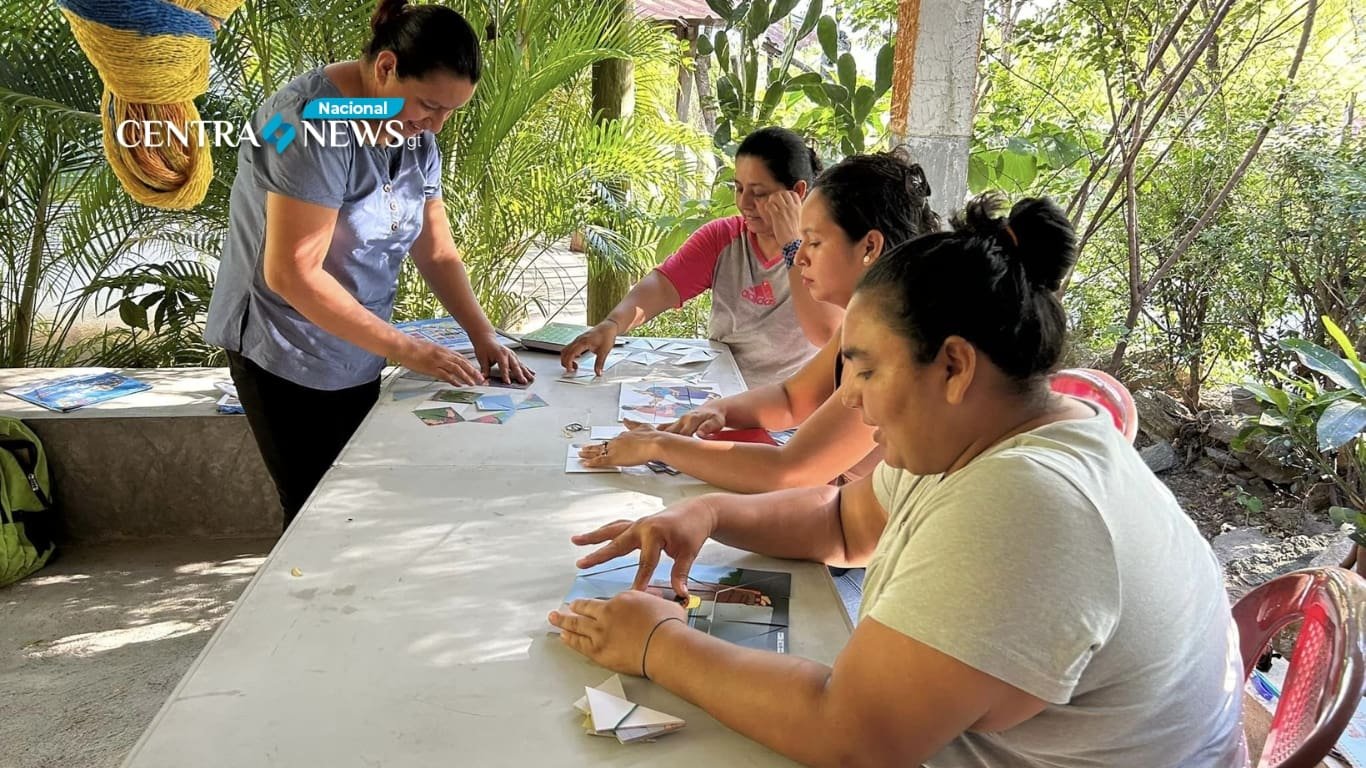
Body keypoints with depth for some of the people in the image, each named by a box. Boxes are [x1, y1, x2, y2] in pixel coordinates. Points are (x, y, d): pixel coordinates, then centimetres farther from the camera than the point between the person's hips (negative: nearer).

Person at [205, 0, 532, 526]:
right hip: (287, 360, -7)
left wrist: (483, 337, -8)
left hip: (356, 359, 7)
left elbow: (437, 251, 6)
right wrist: (406, 350, -25)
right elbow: (292, 274, -26)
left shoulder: (416, 135, 2)